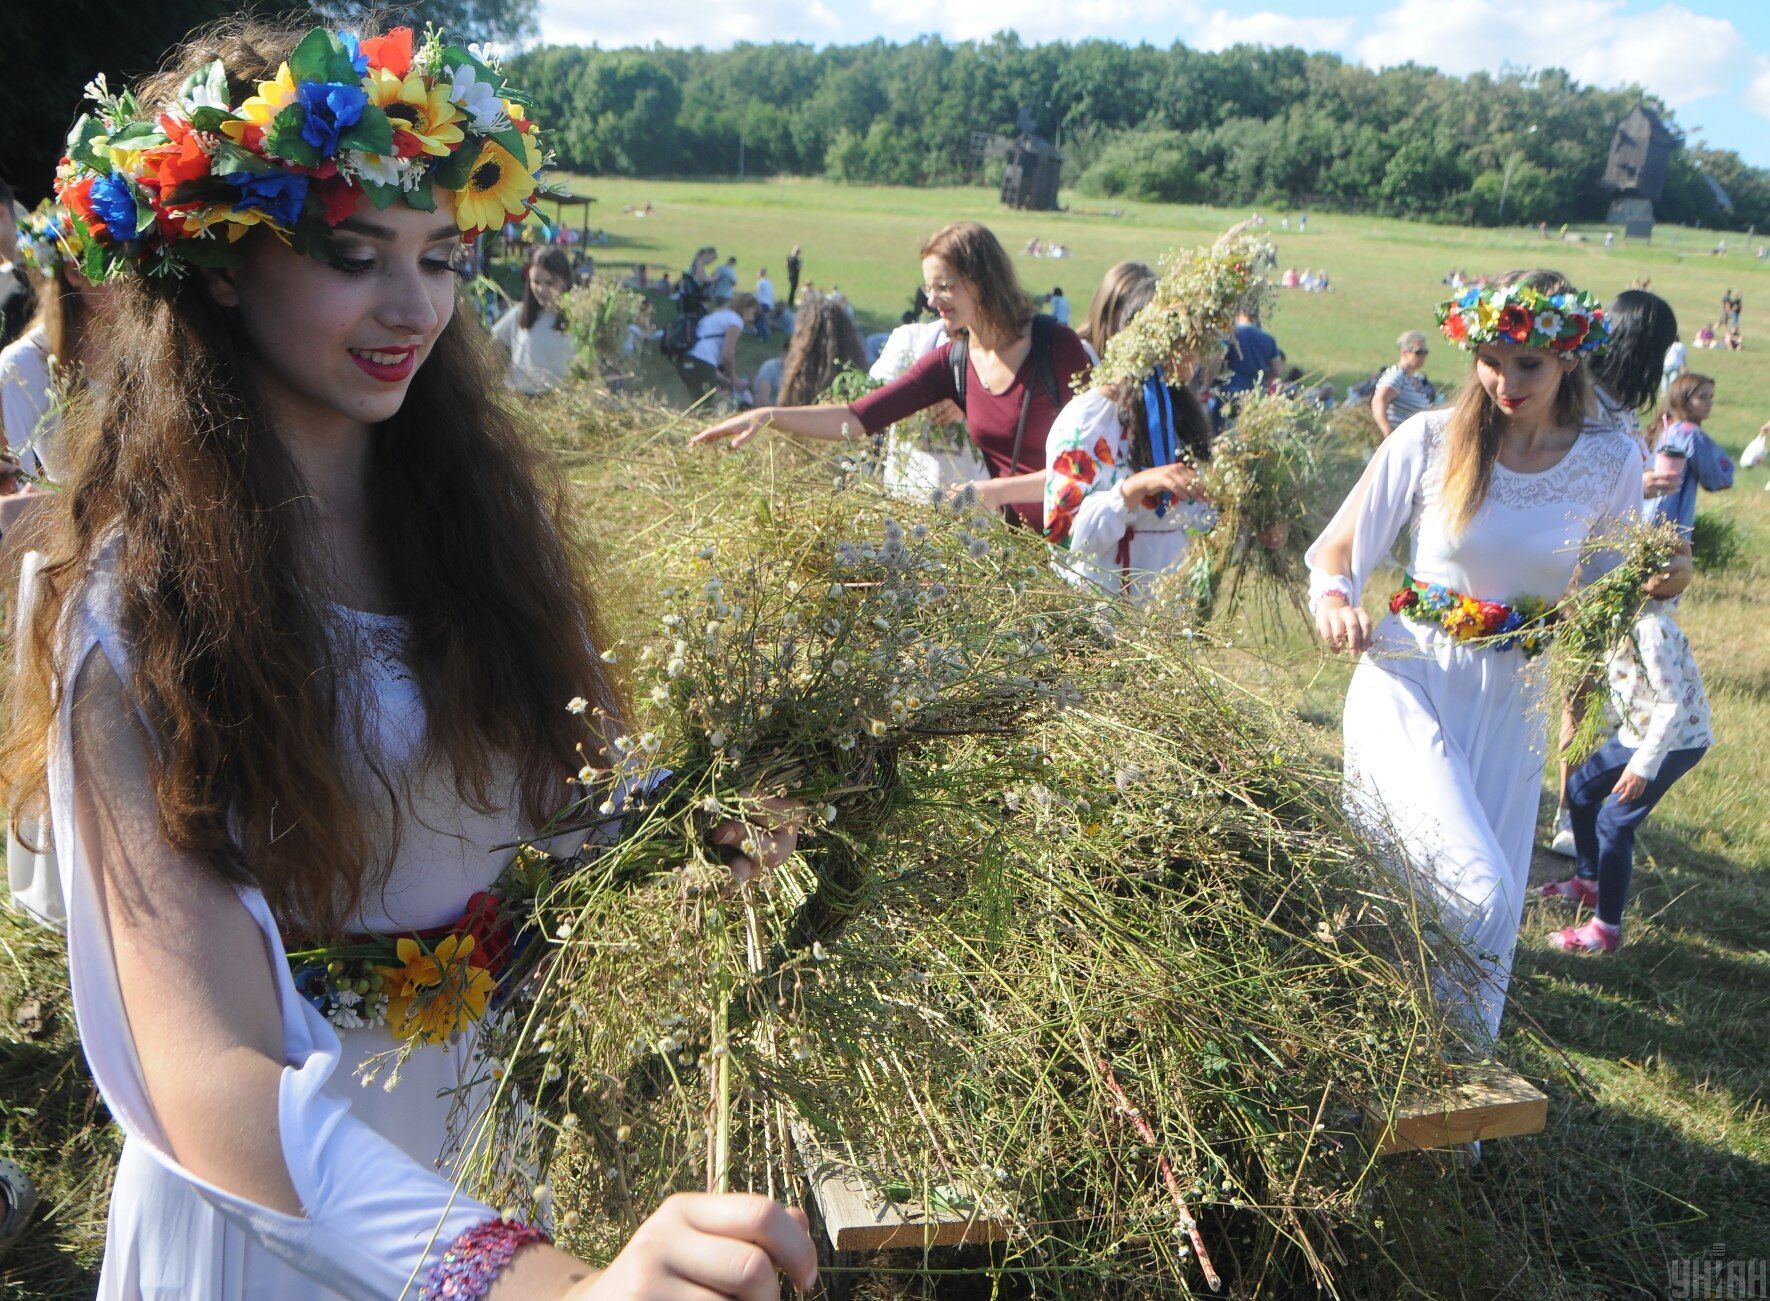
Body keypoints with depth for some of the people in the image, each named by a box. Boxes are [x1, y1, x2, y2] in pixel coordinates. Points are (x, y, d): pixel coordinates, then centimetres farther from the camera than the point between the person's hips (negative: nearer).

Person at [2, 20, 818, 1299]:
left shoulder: (481, 501, -8)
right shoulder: (140, 609, -24)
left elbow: (572, 777, 1)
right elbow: (211, 1080, -32)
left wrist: (701, 828, -22)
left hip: (512, 1132, 5)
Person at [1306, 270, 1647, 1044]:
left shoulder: (1610, 463, 0)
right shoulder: (1430, 441, -7)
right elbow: (1335, 551, -1)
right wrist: (1335, 600, -22)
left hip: (1509, 707, 3)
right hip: (1407, 683, -3)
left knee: (1488, 918, 10)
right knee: (1473, 890, -20)